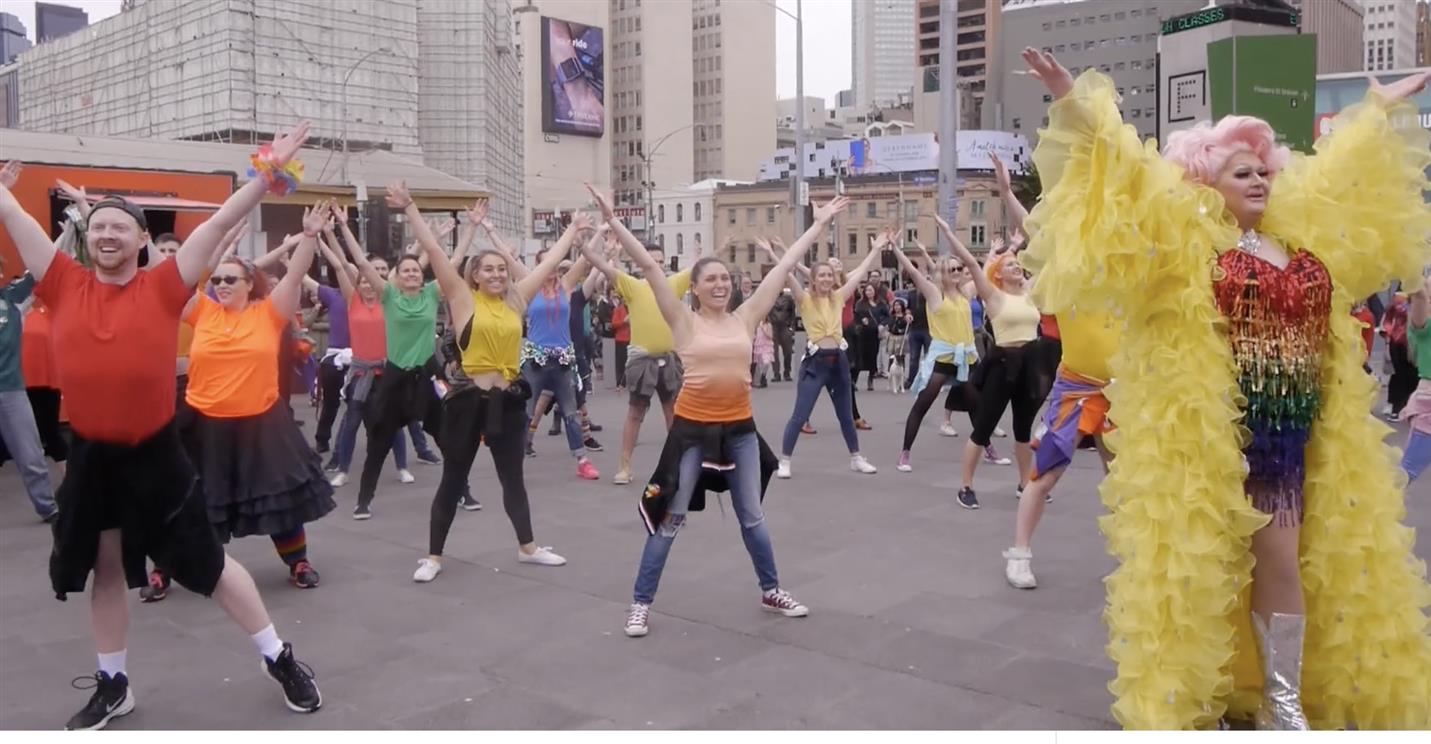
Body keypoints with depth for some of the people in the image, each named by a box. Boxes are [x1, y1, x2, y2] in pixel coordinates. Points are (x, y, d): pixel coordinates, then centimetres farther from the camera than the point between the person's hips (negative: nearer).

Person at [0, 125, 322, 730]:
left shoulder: (163, 289, -6)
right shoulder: (66, 287, 0)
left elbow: (220, 223, -10)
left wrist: (269, 173, -14)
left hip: (155, 454, -3)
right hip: (89, 457, 3)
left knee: (206, 563, 6)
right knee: (105, 570, 16)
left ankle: (279, 658, 21)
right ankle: (112, 686, 33)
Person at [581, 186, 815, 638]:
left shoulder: (745, 318, 4)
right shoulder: (684, 322, -4)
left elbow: (784, 267, 6)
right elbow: (649, 266, -10)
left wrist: (819, 224, 10)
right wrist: (613, 221, -13)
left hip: (740, 429, 3)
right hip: (692, 428, -3)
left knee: (752, 517, 16)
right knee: (670, 518, 4)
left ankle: (771, 592, 34)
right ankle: (641, 603, 15)